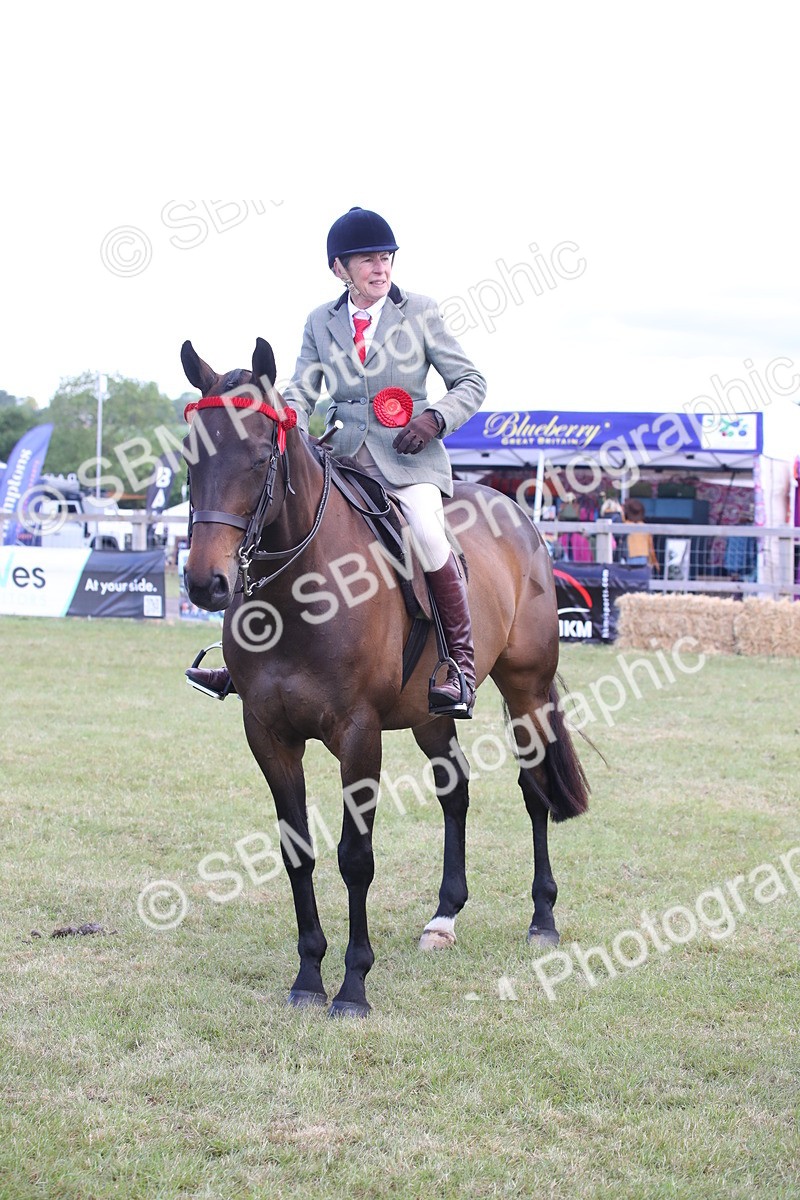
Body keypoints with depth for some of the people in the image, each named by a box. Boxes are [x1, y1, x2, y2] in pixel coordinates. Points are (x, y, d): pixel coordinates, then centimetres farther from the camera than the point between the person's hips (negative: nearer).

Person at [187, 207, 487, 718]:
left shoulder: (420, 312, 1)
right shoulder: (321, 322, 9)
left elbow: (471, 381, 4)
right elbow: (300, 393, 5)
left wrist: (436, 417, -14)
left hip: (409, 458, -4)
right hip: (343, 459, 4)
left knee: (427, 537, -31)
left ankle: (462, 663, -17)